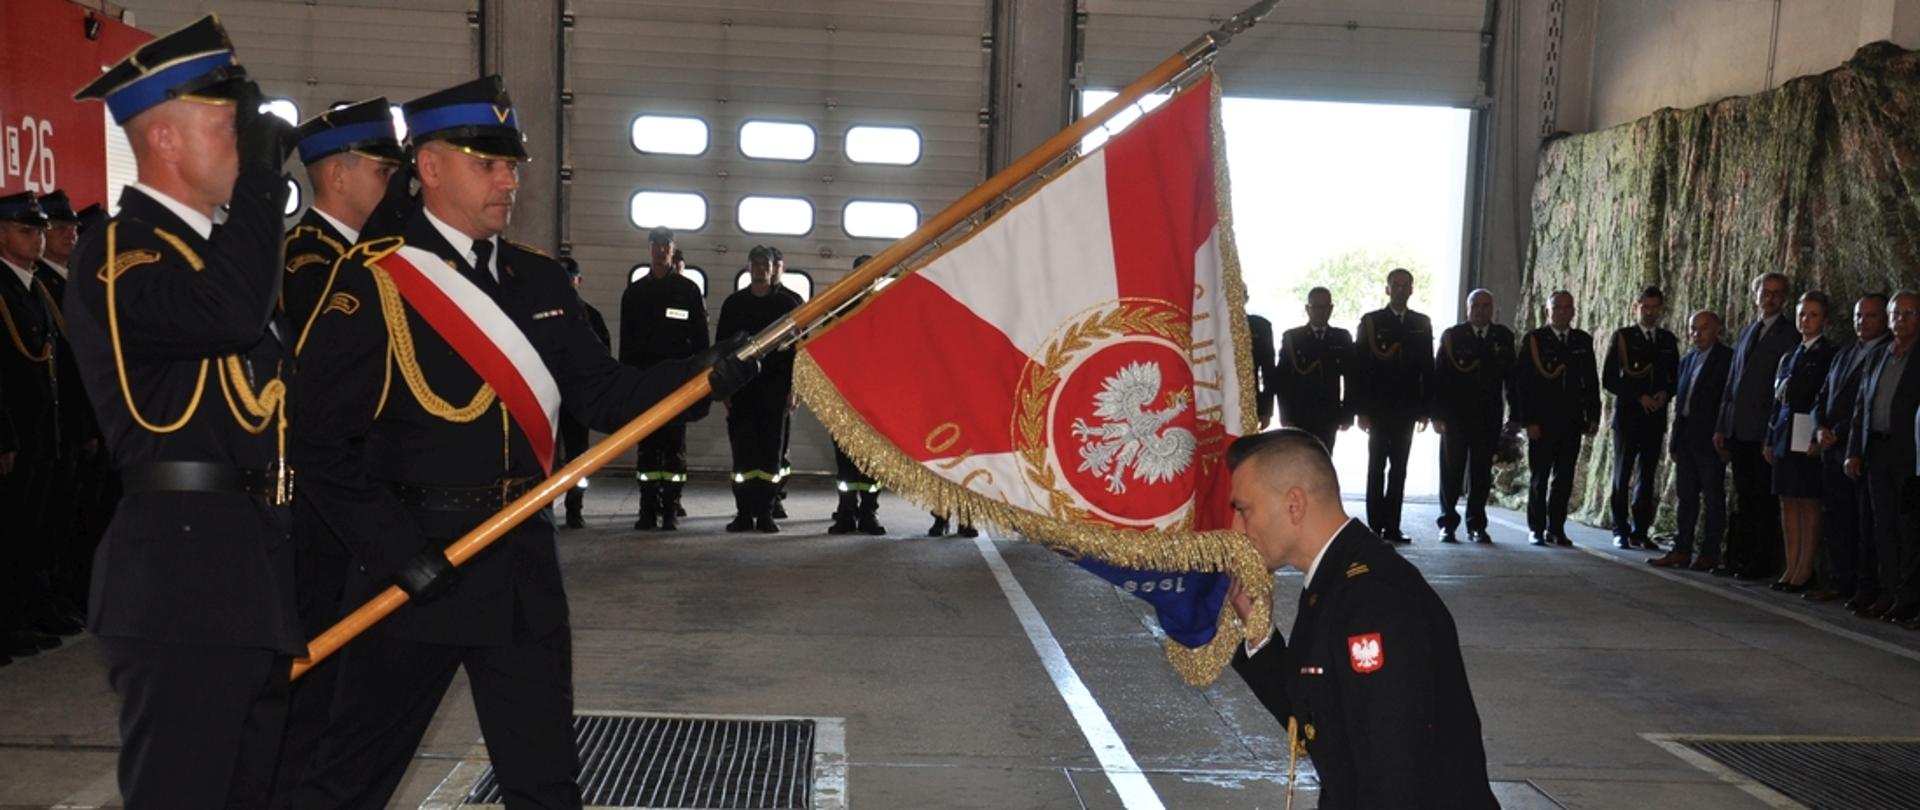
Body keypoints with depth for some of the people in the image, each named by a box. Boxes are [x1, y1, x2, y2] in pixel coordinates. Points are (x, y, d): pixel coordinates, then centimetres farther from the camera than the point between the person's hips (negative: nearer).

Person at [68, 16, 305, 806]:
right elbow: (230, 313, -29)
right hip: (184, 570, -9)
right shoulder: (116, 253, -9)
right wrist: (260, 170, -20)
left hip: (256, 562, 9)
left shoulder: (213, 244, 20)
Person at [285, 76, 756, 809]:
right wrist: (399, 549, -19)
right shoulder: (372, 280, -11)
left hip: (524, 562, 5)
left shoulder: (539, 279, 8)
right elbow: (318, 442, -14)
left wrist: (703, 374, -9)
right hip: (417, 561, -5)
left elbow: (603, 396, 6)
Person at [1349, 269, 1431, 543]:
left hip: (1406, 409, 2)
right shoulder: (1370, 322, 2)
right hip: (1377, 408, -2)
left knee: (1399, 469, 3)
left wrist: (1425, 409, 2)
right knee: (1377, 467, 1)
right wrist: (1360, 410, -8)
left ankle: (1392, 526, 6)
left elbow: (1427, 368, 9)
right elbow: (1358, 367, -1)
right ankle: (1375, 526, 4)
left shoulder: (1422, 324, 10)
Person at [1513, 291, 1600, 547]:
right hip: (1542, 422, -3)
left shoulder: (1583, 341, 10)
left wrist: (1593, 416, 4)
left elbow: (1591, 381, 12)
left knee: (1564, 478, 4)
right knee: (1539, 477, 3)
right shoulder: (1534, 340, -1)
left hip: (1572, 422, 3)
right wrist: (1529, 420, -10)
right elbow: (1522, 383, -4)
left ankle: (1556, 529, 9)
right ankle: (1537, 529, 9)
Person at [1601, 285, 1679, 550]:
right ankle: (1621, 531, 4)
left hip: (1655, 417, 3)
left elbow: (1675, 377, 15)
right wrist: (1639, 397, -12)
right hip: (1627, 416, -3)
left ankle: (1641, 531, 9)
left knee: (1646, 477, 5)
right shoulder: (1622, 337, 0)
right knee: (1622, 475, -1)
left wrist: (1665, 394, -6)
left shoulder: (1668, 341, 12)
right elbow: (1608, 379, -4)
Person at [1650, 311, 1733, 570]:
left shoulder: (1727, 359, -6)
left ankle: (1709, 553, 5)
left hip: (1709, 439, -7)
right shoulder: (1687, 360, 16)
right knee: (1686, 495, 10)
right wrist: (1674, 438, 11)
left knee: (1713, 497, 1)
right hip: (1685, 437, 7)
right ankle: (1682, 550, 14)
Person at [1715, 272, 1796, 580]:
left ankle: (1760, 562, 4)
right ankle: (1736, 557, 19)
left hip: (1764, 430, -7)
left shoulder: (1789, 336, -5)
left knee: (1763, 499, -1)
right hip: (1738, 428, 7)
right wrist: (1722, 425, 14)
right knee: (1743, 496, 13)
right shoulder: (1746, 332, 17)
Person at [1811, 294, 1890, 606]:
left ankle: (1868, 588, 2)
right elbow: (1823, 398, 19)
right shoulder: (1843, 354, 19)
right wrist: (1821, 429, 0)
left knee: (1867, 520, -3)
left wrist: (1839, 433, -12)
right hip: (1833, 449, 7)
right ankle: (1839, 581, 17)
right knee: (1835, 519, 9)